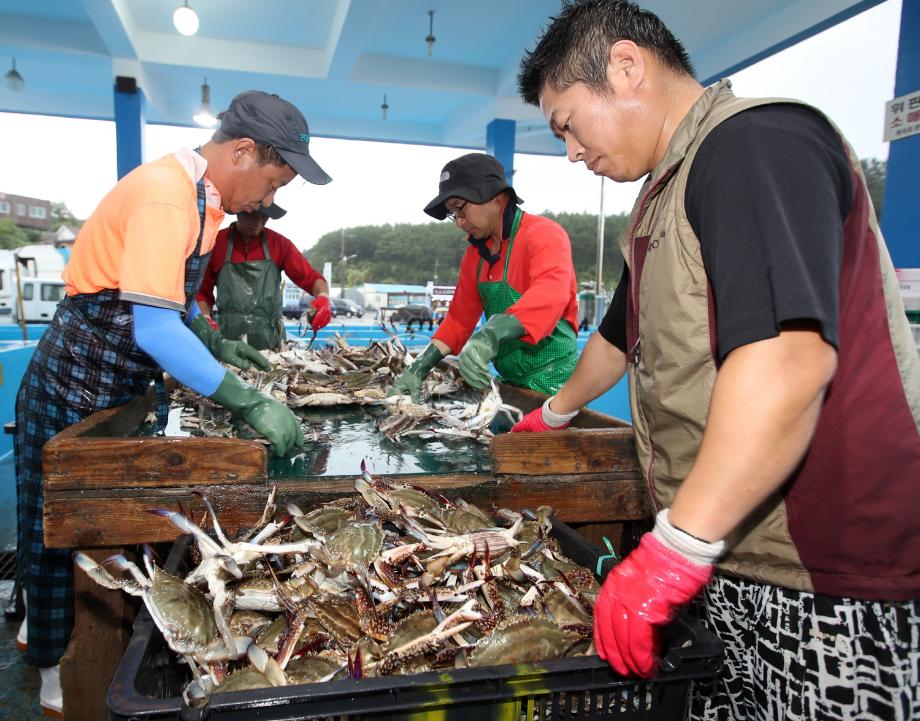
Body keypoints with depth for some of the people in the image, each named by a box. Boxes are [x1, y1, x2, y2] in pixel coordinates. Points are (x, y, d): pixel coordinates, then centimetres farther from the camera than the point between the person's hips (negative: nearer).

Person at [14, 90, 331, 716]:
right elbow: (154, 329, -33)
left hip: (126, 389, 9)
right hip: (75, 389, -9)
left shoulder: (197, 195, 5)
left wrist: (217, 345, 8)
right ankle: (58, 669, 27)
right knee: (64, 532, 8)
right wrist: (251, 404, -33)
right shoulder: (165, 194, -25)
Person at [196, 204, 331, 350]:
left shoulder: (279, 243, 3)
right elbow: (203, 291, 9)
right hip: (229, 340, 0)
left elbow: (311, 277, 2)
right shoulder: (216, 243, 2)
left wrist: (323, 297, -18)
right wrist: (206, 320, -7)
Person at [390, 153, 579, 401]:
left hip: (551, 385, -7)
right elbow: (459, 319, 12)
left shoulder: (544, 235, -15)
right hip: (511, 384, 7)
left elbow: (551, 293, -34)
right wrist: (419, 368, 0)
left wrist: (491, 335, -48)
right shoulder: (475, 252, 9)